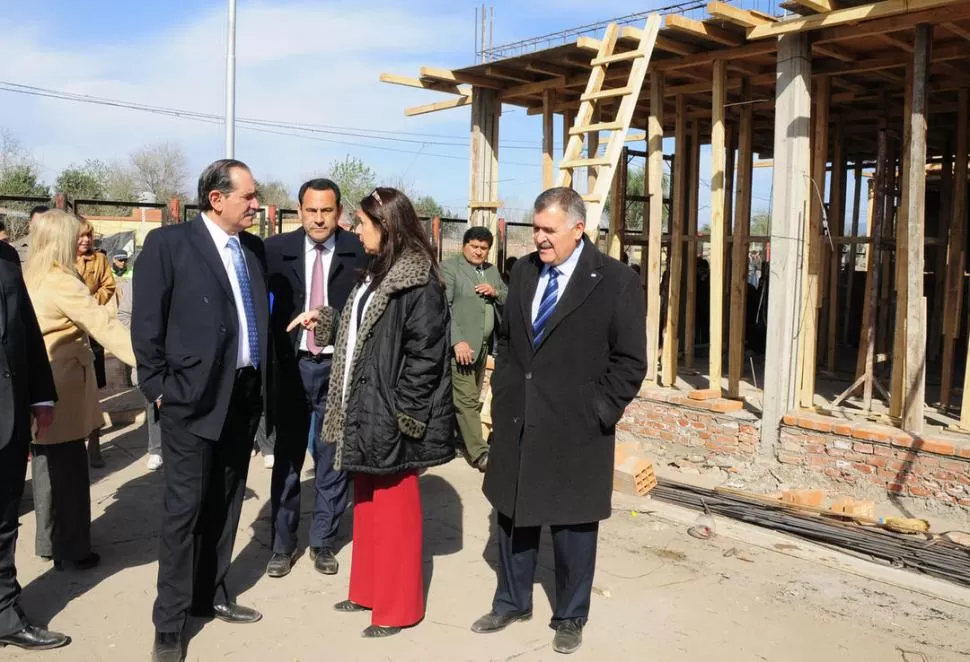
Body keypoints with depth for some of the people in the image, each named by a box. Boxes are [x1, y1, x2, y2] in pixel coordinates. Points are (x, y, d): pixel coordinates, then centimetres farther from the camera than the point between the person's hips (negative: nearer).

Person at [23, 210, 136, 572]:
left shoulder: (28, 277, 10)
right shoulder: (61, 282, -17)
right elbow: (103, 324, -28)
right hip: (60, 389, -9)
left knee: (49, 466, 17)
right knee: (68, 470, 1)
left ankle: (52, 541, 29)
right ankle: (70, 550, 11)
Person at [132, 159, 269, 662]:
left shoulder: (254, 248, 10)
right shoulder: (167, 243, -7)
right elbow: (146, 323, -8)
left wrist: (262, 381, 7)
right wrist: (159, 388, -9)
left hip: (244, 394, 6)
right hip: (192, 396, -6)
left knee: (225, 504, 15)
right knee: (185, 508, 1)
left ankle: (211, 596, 32)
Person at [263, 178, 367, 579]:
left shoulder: (359, 252, -6)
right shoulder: (277, 248, -2)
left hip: (338, 367, -1)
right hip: (291, 366, 1)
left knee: (332, 459, 10)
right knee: (287, 458, 12)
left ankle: (323, 542, 26)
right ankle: (283, 544, 27)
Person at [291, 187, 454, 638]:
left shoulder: (419, 282, -17)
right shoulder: (378, 273, 10)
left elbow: (426, 355, -20)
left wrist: (403, 417, -20)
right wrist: (324, 319, 17)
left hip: (390, 415, -9)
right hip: (363, 408, 9)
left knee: (395, 510, 5)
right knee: (368, 505, 20)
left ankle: (398, 607, 20)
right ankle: (369, 589, 36)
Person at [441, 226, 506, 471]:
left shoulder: (492, 270, 16)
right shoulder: (449, 268, -5)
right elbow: (443, 307, -14)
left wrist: (495, 292, -5)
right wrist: (458, 341, -22)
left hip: (483, 344, 7)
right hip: (462, 344, -7)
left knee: (472, 398, 13)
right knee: (467, 400, -6)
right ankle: (479, 452, -5)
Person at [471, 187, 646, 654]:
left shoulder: (616, 281, -9)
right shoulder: (522, 271, 7)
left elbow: (630, 361, -7)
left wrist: (598, 413, -12)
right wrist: (501, 392, 8)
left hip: (574, 430, -5)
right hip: (516, 422, 5)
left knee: (572, 528, 10)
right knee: (513, 516, 17)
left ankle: (570, 617, 30)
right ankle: (512, 602, 37)